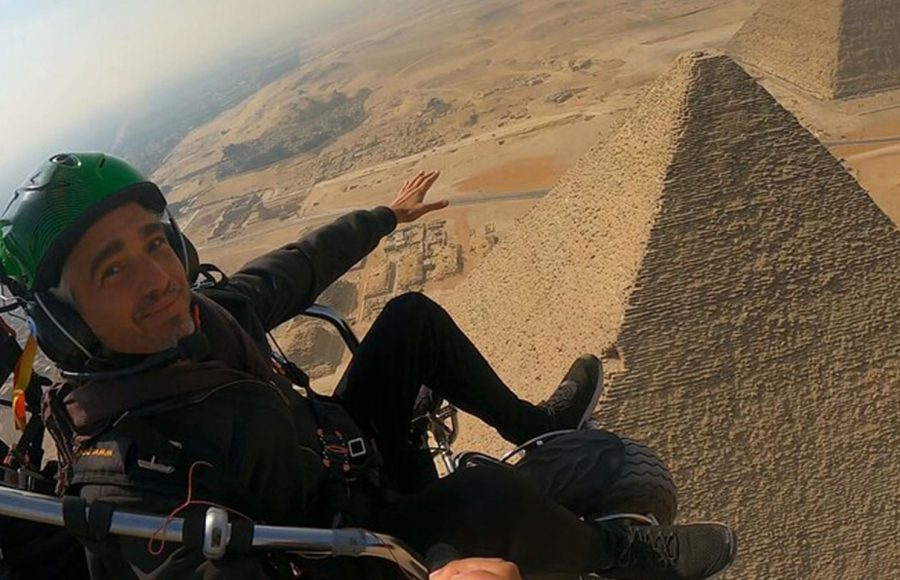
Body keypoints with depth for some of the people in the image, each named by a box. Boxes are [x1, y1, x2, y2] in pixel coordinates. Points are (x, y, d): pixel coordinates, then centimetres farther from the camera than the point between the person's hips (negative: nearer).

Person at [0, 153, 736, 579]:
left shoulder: (193, 317, -12)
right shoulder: (121, 473, -32)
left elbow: (293, 268, 3)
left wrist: (385, 216, 19)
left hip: (346, 446, 8)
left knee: (412, 315, 10)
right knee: (490, 498, -34)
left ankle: (532, 425, 25)